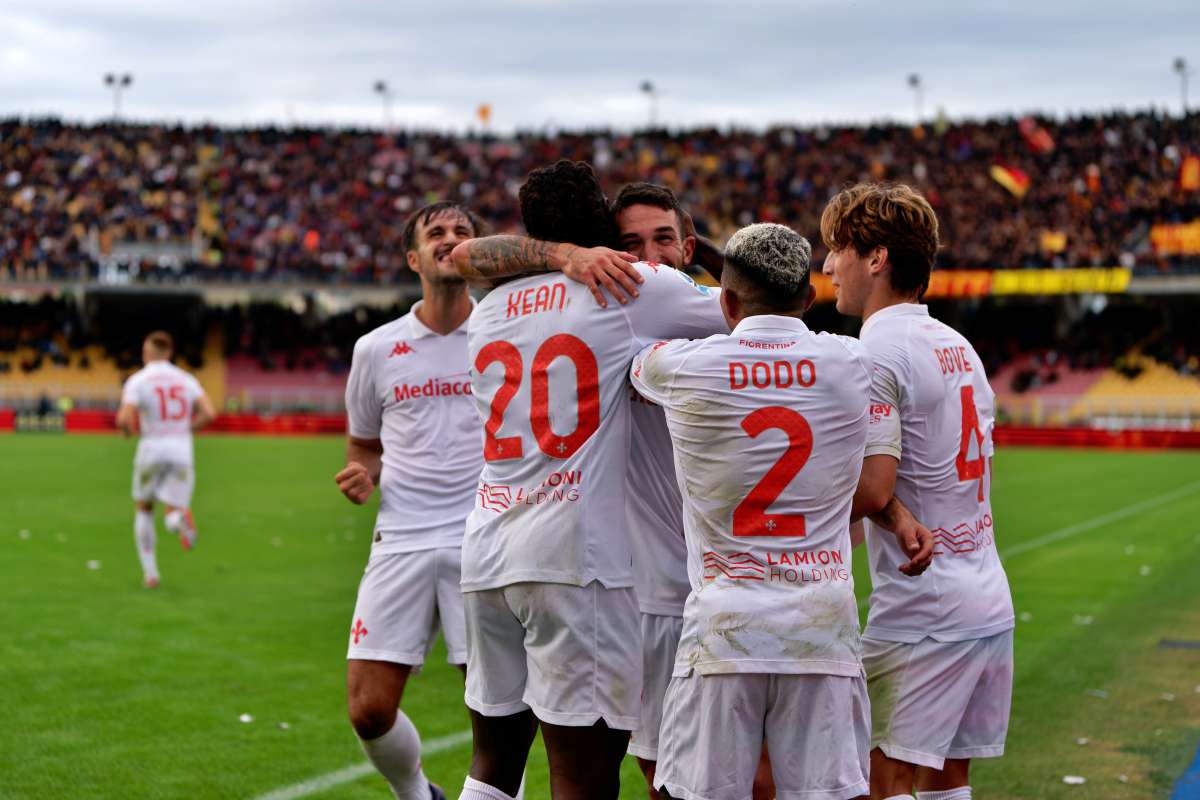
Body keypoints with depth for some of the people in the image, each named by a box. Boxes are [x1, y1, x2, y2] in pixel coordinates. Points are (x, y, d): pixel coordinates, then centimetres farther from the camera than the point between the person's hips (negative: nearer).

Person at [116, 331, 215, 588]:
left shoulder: (137, 380, -4)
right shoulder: (186, 379, 8)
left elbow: (124, 419, -16)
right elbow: (208, 413, -4)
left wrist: (128, 429, 8)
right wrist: (185, 430, 11)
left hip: (151, 451, -2)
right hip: (182, 453, 2)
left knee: (143, 510, 22)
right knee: (172, 519, 4)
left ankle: (150, 573, 14)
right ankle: (181, 519, -36)